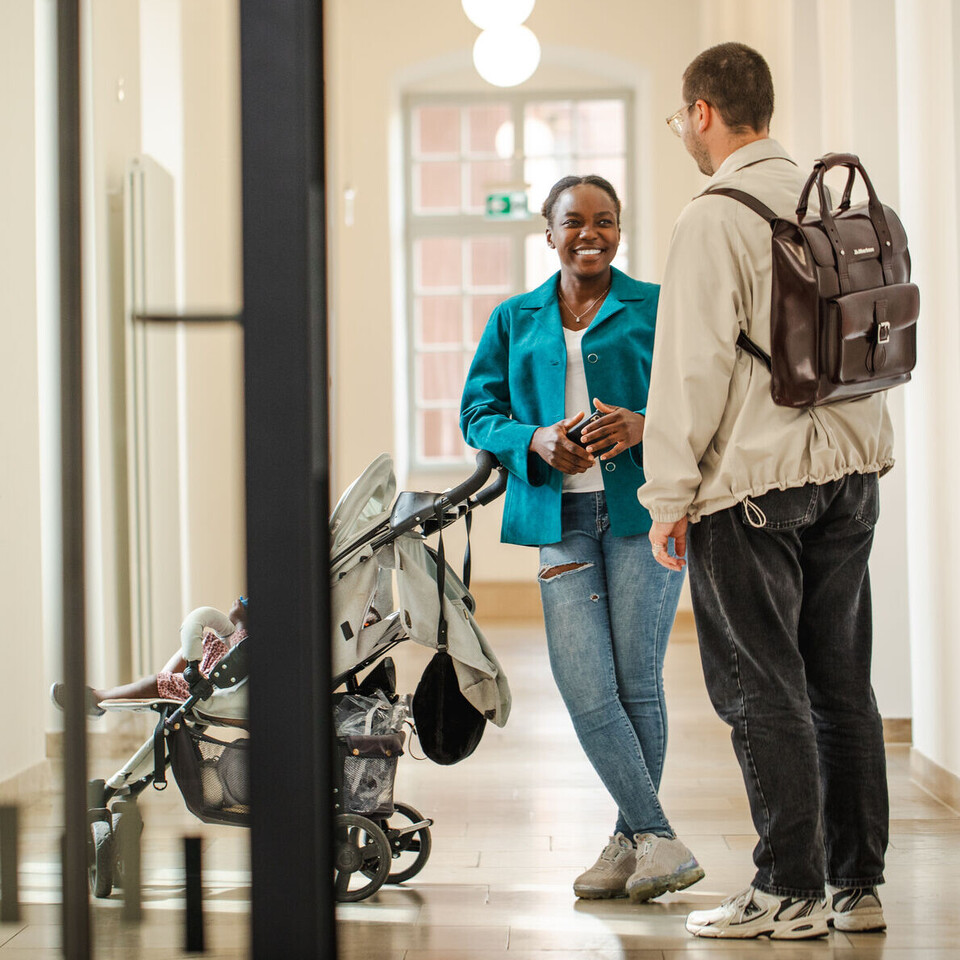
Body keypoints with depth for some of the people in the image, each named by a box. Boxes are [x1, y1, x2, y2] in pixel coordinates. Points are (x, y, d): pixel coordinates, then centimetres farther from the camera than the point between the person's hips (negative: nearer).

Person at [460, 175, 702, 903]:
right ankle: (656, 836, -1)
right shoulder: (514, 320, 17)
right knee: (585, 689, -9)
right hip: (562, 517, 2)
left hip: (642, 509, -2)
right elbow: (478, 411, 13)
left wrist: (645, 426, -15)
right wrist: (536, 442, -7)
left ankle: (632, 838, 13)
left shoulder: (656, 309, 9)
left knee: (637, 682, -1)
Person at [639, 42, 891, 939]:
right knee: (841, 682, 12)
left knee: (763, 693, 0)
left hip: (753, 480, -7)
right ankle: (857, 883, 18)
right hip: (851, 465, 7)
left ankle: (790, 892, 4)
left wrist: (669, 497, -8)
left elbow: (692, 365, -14)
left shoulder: (714, 219, -12)